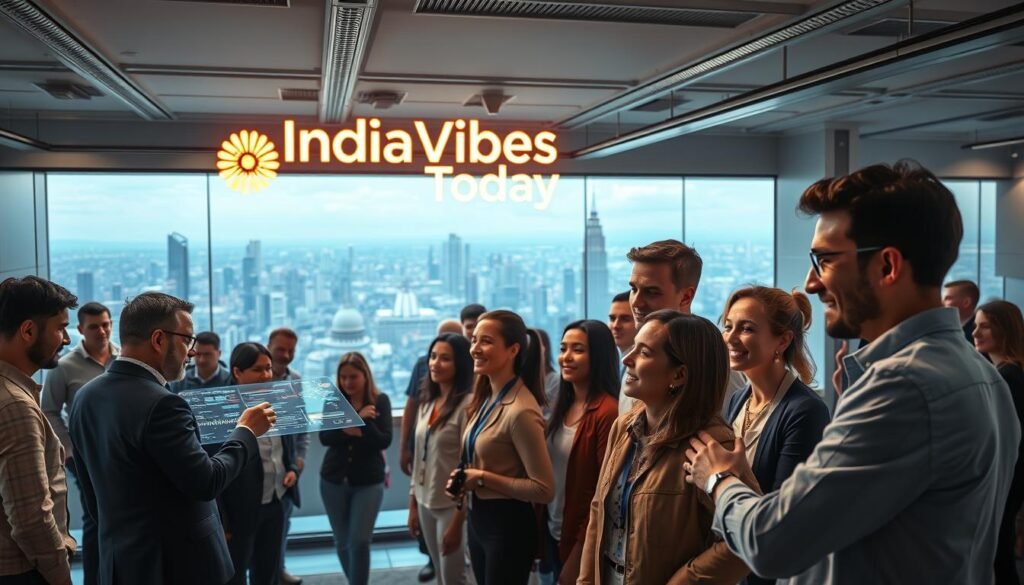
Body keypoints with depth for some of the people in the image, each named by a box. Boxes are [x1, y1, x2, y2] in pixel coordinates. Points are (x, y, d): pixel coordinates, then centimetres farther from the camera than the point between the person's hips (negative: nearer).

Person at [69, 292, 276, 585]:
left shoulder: (86, 396, 4)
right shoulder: (160, 403, -23)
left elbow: (92, 493, 12)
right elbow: (206, 482, -20)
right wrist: (246, 431, -7)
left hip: (120, 560, 8)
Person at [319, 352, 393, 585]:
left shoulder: (380, 400, -7)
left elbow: (384, 440, -15)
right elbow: (325, 437, -15)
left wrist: (347, 429, -25)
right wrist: (358, 418, -26)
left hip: (368, 482, -2)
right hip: (333, 480, 3)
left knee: (359, 541, -8)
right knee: (342, 542, 12)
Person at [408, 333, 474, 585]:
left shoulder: (467, 404, -16)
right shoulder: (427, 402, 8)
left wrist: (458, 520, -17)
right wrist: (413, 505, 13)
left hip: (452, 505, -7)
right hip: (426, 502, 7)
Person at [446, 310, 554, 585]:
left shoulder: (520, 410, -24)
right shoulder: (486, 399, 3)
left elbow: (543, 489, -24)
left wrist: (483, 479, -19)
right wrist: (463, 479, -1)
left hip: (508, 524, -8)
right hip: (478, 517, 9)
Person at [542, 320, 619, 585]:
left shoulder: (608, 412, -21)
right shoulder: (562, 406, 5)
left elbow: (605, 490, -19)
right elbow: (547, 471, 9)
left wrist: (580, 553, -14)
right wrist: (542, 522, 3)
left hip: (584, 540, -7)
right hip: (554, 531, 7)